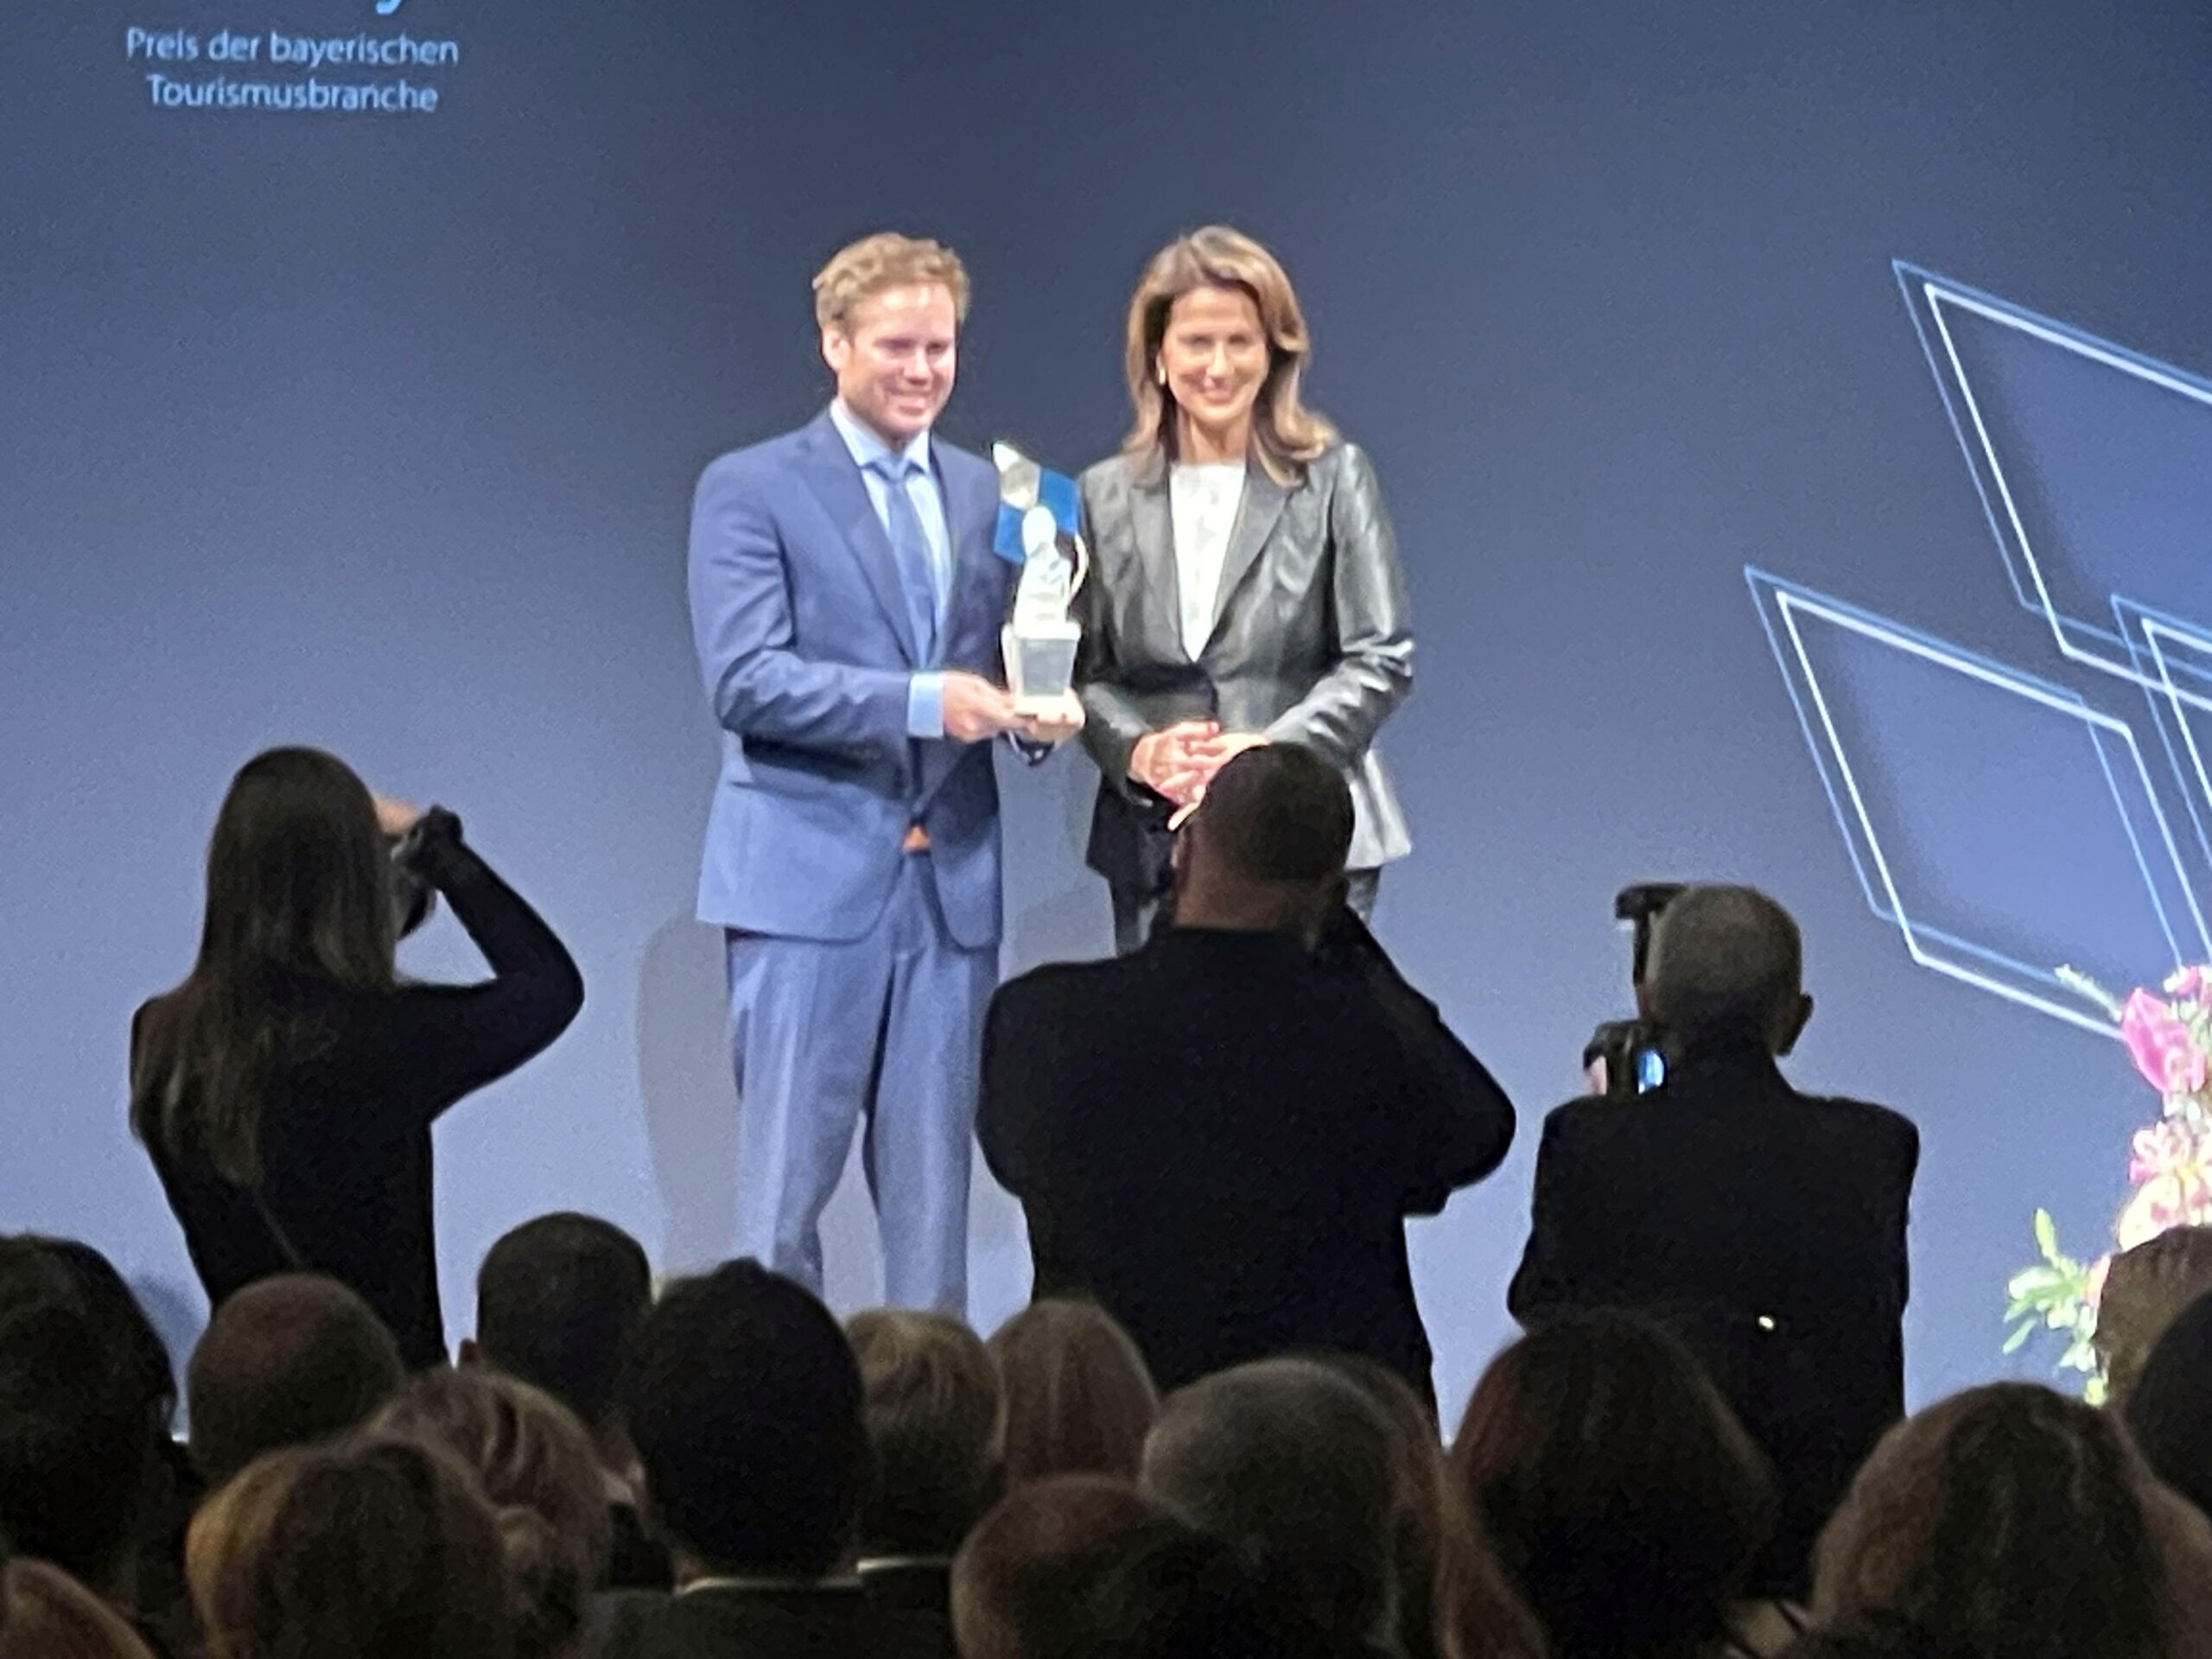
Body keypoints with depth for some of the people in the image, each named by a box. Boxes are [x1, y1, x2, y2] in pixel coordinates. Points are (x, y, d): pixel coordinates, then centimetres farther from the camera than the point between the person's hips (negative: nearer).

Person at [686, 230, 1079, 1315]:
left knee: (933, 1193, 6)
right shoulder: (751, 491, -1)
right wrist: (921, 702, -22)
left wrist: (1040, 711, -6)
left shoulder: (986, 496, 15)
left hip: (950, 886, 5)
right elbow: (744, 682, -12)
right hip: (810, 878, -5)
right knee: (783, 1189, -4)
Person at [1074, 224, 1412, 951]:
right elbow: (1083, 670, 11)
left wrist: (1273, 750, -13)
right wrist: (1138, 751, -10)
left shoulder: (1334, 477, 4)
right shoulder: (1106, 496, 11)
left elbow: (1383, 659, 0)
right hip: (1153, 846, 2)